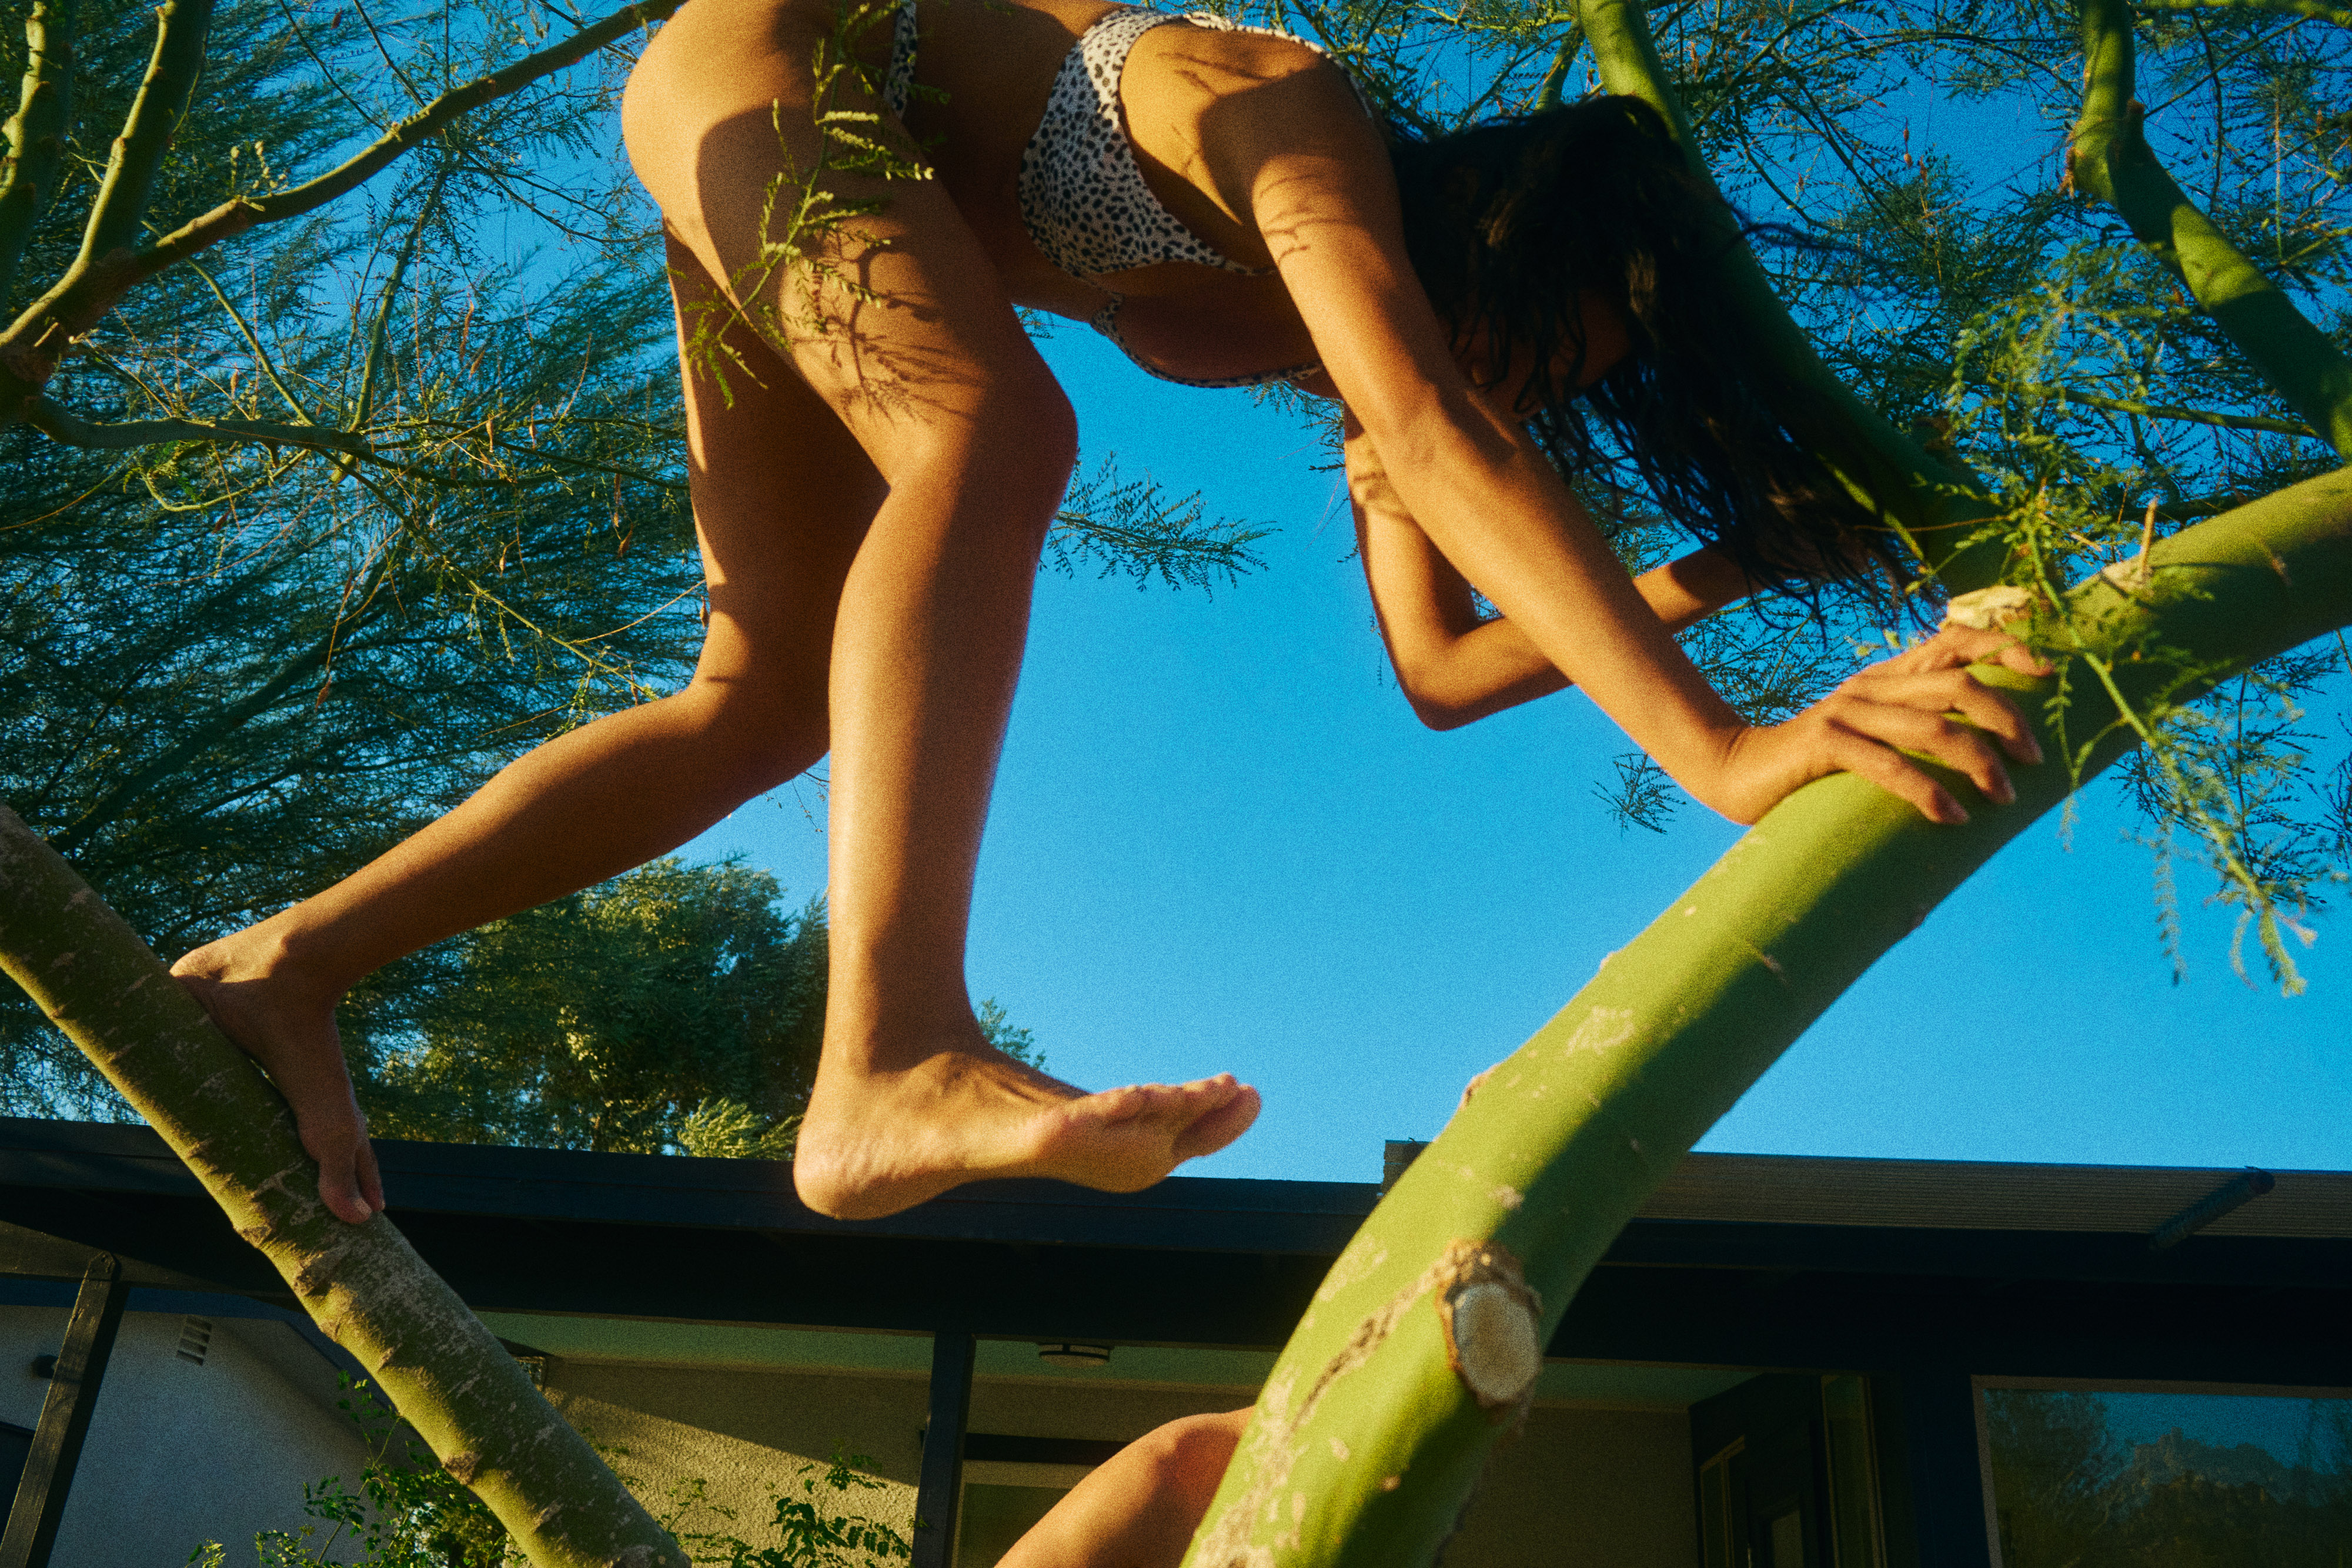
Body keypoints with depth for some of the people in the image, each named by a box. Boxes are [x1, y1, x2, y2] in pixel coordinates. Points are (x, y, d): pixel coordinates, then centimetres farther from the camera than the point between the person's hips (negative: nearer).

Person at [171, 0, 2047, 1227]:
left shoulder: (1377, 305, -6)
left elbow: (1439, 666, -7)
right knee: (998, 429, -37)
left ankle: (292, 960, 1)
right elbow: (1435, 434, -46)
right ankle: (892, 1066, -53)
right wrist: (1719, 748, -52)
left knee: (780, 702, -3)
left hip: (862, 200, 9)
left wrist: (1716, 570, -13)